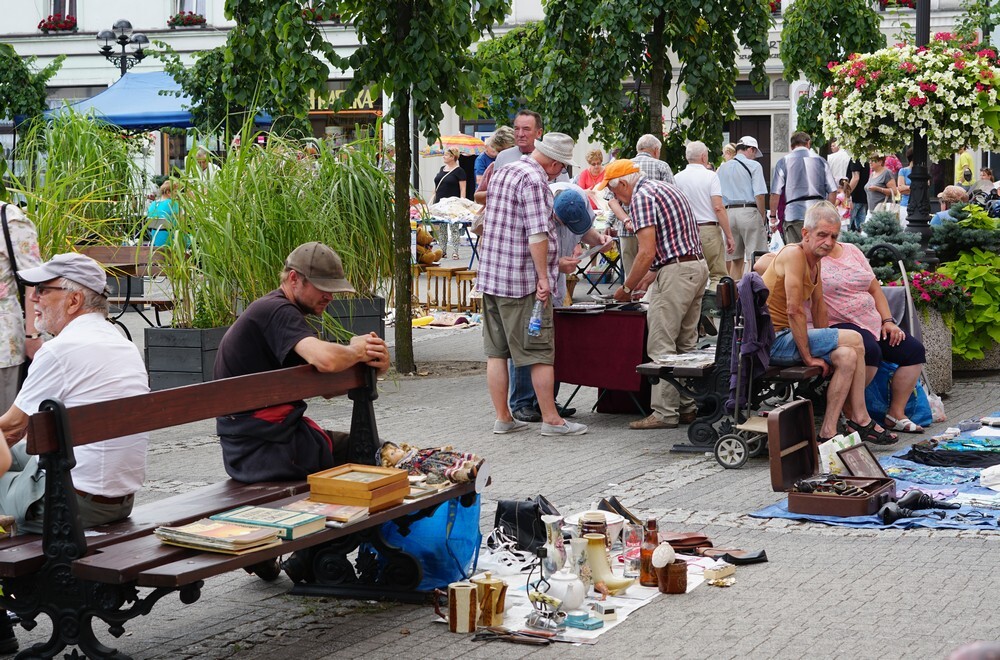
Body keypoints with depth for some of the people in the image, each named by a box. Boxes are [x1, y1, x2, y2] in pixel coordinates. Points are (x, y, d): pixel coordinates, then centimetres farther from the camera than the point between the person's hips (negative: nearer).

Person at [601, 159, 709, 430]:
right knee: (685, 344, 13)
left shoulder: (641, 197, -10)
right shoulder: (667, 187, 20)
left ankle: (665, 413, -7)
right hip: (698, 265, 10)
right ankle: (687, 407, 16)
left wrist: (626, 288, -7)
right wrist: (649, 277, 21)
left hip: (676, 274, -10)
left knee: (661, 347, -7)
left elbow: (647, 253, -17)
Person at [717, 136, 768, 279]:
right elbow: (759, 195, -10)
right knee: (756, 258, -4)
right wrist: (763, 216, 0)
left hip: (728, 212, 5)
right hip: (749, 211, -5)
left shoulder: (722, 168, 14)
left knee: (735, 259, 9)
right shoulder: (754, 166, -1)